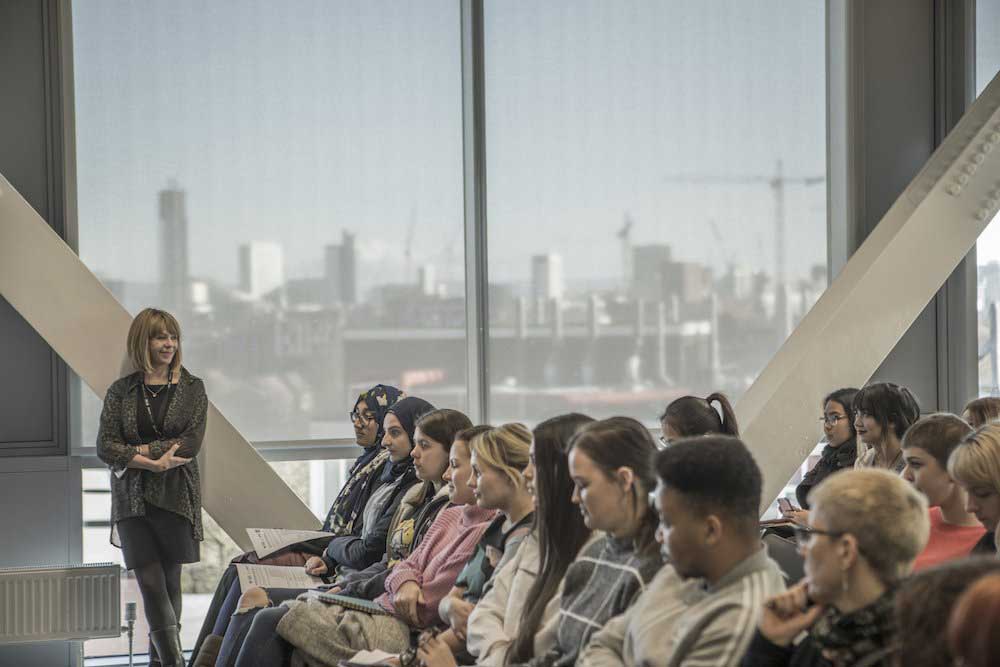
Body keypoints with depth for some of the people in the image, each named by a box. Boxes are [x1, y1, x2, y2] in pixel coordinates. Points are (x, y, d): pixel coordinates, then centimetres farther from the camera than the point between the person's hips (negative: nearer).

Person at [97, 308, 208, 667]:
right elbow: (105, 446, -3)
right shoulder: (121, 391, 6)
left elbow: (191, 443, -7)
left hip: (177, 498, 0)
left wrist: (137, 451, -12)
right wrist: (152, 462, -16)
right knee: (150, 584, -8)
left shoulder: (191, 388, 4)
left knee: (169, 582, 5)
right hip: (133, 499, 0)